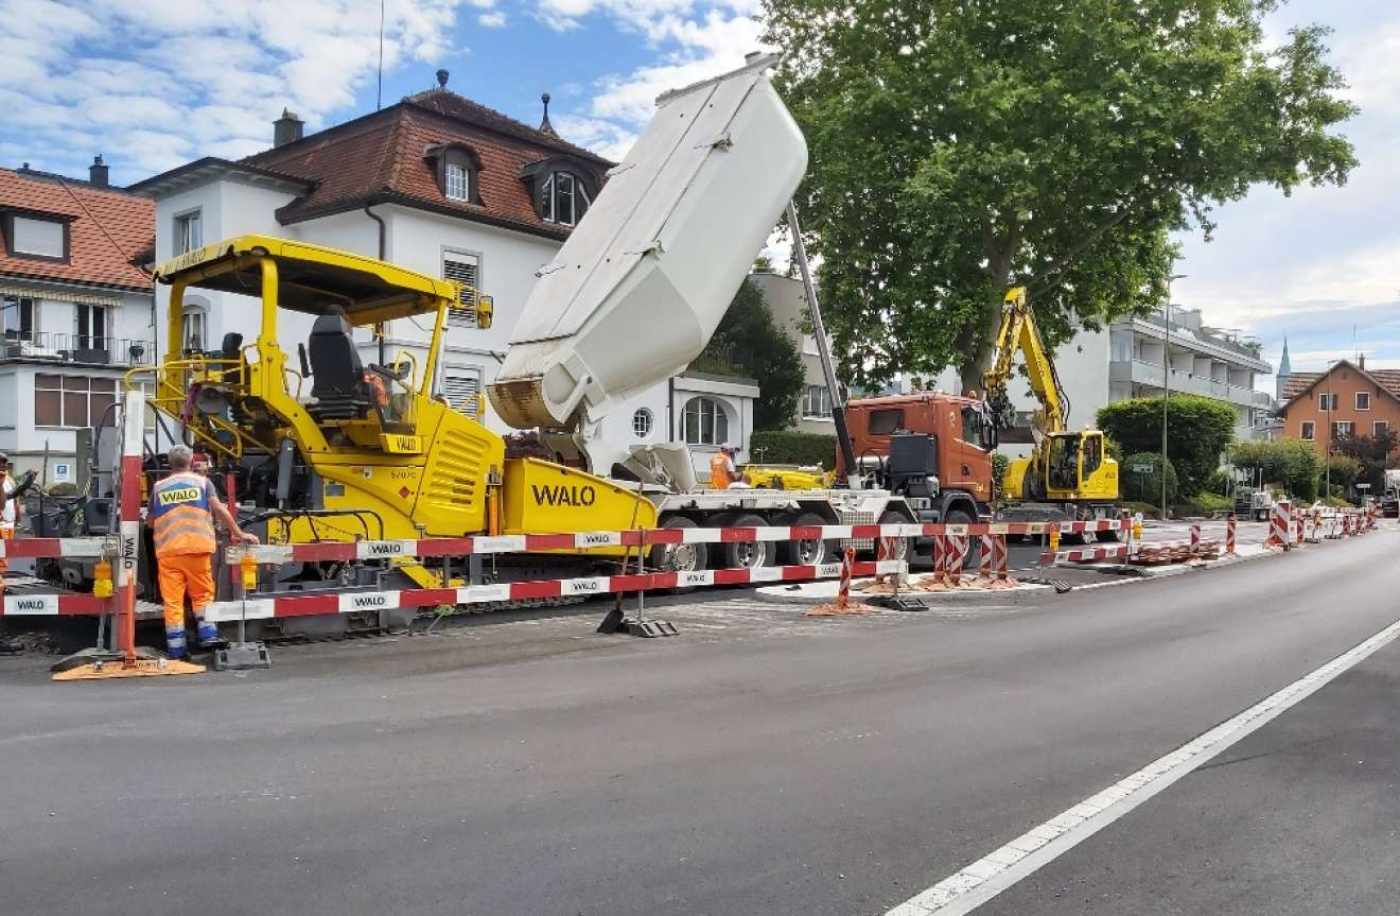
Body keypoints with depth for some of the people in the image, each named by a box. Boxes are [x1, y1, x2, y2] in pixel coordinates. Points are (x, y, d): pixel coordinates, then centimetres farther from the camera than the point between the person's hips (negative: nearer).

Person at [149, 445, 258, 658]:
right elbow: (218, 509, -4)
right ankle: (208, 635, 3)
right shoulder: (202, 482, 7)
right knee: (202, 595, 12)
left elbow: (150, 521, 18)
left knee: (172, 600, 3)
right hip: (197, 547, -1)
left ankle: (175, 649, 5)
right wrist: (238, 533, -2)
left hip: (167, 550, 1)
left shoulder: (158, 488, 11)